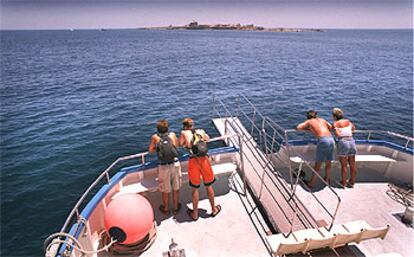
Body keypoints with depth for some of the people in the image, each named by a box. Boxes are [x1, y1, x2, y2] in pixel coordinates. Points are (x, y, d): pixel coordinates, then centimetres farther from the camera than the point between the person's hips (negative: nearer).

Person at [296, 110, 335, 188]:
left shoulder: (309, 121, 15)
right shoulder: (322, 119, 27)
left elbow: (298, 128, 4)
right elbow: (331, 127, 28)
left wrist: (307, 129, 20)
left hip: (323, 140, -5)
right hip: (331, 139, 5)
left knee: (318, 164, 6)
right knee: (328, 163, 20)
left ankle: (312, 183, 17)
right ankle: (327, 180, 35)